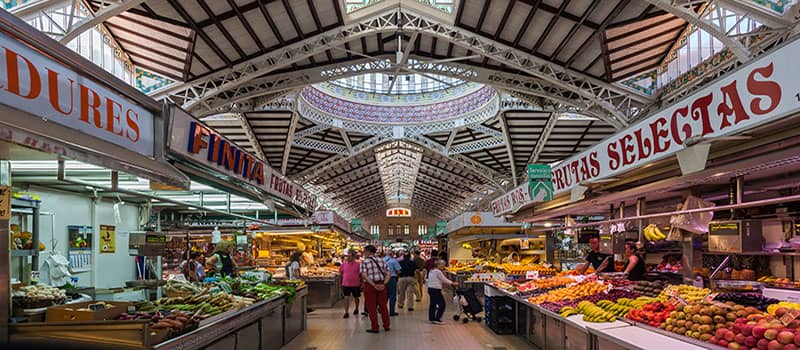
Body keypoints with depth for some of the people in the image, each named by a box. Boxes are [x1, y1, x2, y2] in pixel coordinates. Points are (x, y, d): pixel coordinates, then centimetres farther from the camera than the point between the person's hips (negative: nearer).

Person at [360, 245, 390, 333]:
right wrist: (384, 284, -8)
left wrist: (374, 285, -17)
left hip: (370, 286, -4)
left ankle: (375, 328, 10)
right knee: (383, 305, 15)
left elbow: (364, 276, -17)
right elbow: (388, 274, 1)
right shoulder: (381, 261, 8)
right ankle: (386, 326, 23)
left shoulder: (364, 262, -6)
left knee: (371, 307, 6)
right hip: (381, 285, 4)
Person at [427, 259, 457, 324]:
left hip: (430, 289, 10)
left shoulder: (431, 271, 14)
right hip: (436, 290, -10)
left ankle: (431, 318, 19)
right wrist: (452, 283, 1)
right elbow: (444, 280, -9)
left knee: (432, 304, 15)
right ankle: (437, 319, -5)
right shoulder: (438, 272, -14)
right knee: (442, 305, -4)